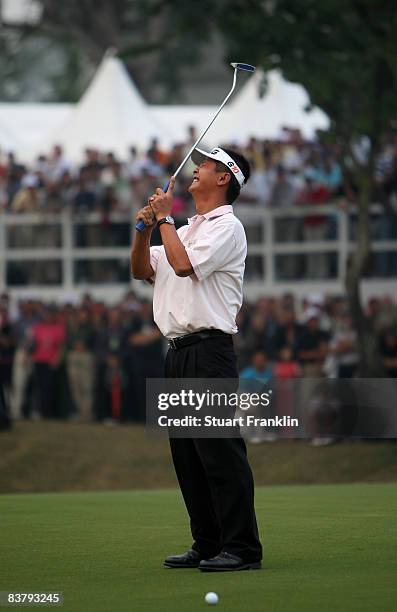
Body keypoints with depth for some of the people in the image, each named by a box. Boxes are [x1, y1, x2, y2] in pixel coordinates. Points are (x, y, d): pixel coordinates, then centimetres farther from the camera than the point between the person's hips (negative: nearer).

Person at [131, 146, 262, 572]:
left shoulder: (226, 227, -4)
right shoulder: (187, 230, 24)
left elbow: (183, 264, -17)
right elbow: (142, 270, 22)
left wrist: (164, 218, -5)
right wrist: (145, 229, 6)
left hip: (209, 350, -9)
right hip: (179, 352, 9)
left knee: (220, 452, -12)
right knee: (187, 455, 9)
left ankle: (242, 548, -13)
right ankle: (208, 544, 14)